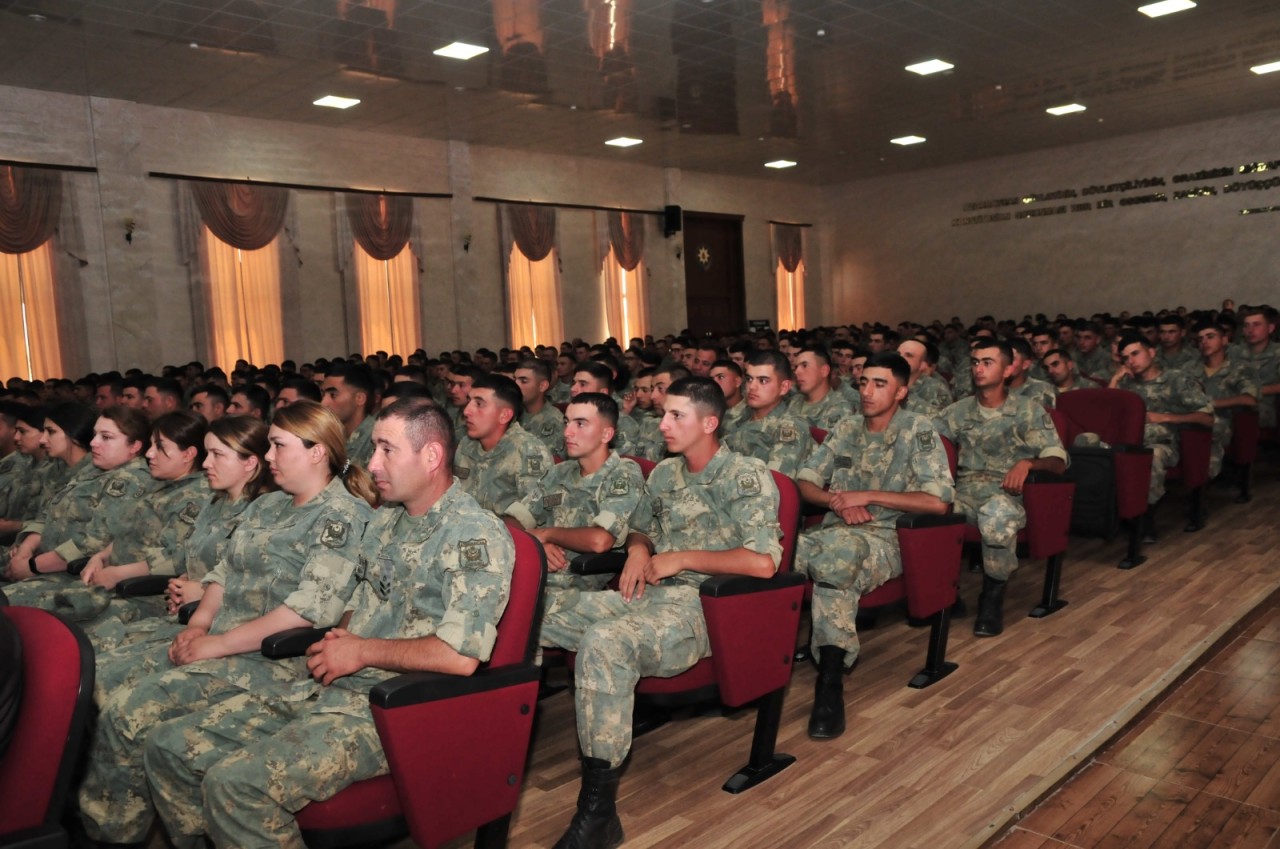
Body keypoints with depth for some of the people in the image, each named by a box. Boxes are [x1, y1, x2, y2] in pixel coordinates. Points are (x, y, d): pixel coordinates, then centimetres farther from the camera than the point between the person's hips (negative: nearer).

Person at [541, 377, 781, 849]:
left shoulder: (747, 477, -6)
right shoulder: (665, 473, 15)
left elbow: (763, 562, -17)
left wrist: (682, 558, -13)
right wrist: (638, 549, 5)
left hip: (702, 604, -7)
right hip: (647, 593, 8)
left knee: (603, 642, -35)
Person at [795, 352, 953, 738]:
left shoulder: (918, 429, 0)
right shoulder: (846, 428, 15)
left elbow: (938, 501, -10)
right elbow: (804, 482, 13)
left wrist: (867, 496, -13)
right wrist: (838, 501, -8)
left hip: (886, 538, -4)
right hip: (835, 530, 4)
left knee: (839, 549, -40)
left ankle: (831, 680, -33)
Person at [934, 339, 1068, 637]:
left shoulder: (1030, 413, 9)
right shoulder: (959, 411, 18)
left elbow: (1058, 460, 2)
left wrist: (1027, 462, -19)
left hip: (1006, 492, -2)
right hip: (965, 489, 2)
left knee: (998, 514, -41)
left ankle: (993, 595, -17)